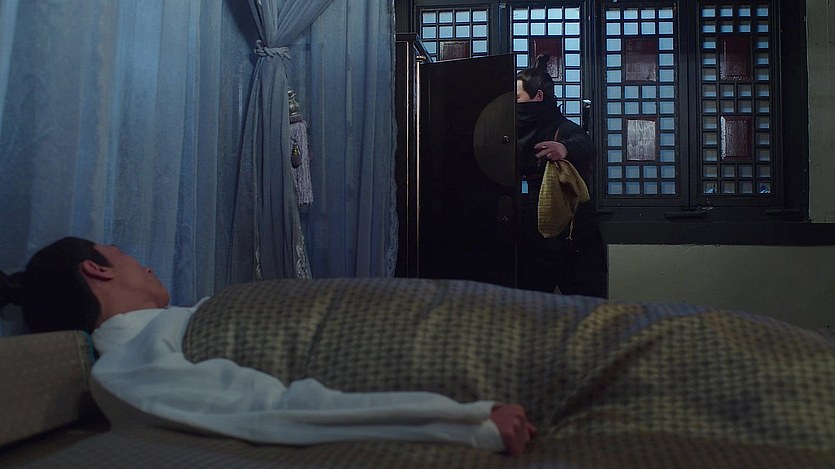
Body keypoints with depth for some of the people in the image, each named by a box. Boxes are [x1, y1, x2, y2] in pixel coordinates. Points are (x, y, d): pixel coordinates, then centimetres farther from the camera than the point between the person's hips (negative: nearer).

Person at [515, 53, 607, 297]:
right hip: (529, 243, 7)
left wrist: (566, 149, -52)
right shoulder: (520, 134, 14)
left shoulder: (563, 129, -8)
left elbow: (585, 145, -32)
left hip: (571, 243, -7)